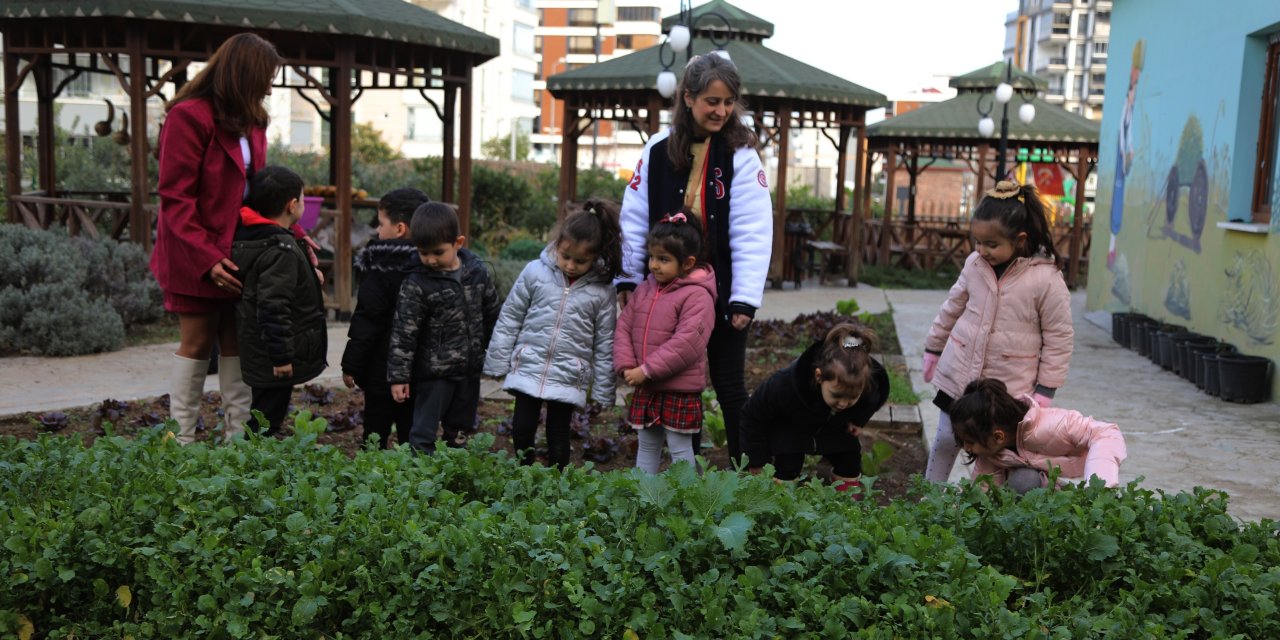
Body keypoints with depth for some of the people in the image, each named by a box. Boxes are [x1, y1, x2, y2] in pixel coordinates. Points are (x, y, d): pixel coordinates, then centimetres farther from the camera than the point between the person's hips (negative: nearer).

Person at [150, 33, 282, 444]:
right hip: (198, 256, -7)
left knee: (238, 344, 7)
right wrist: (207, 258, -23)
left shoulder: (249, 120, 11)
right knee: (198, 342, 1)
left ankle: (238, 435, 13)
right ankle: (182, 439, 12)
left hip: (240, 251, 7)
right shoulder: (189, 116, -14)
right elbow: (175, 198, -16)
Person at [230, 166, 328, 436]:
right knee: (266, 419, -4)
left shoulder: (249, 237, 9)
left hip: (257, 351, 10)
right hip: (274, 356, -10)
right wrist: (281, 355, -22)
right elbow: (273, 306, -26)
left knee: (263, 415, 19)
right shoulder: (281, 250, -22)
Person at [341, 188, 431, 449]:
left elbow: (366, 322, -14)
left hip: (382, 371, -5)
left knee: (375, 436, 3)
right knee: (412, 437, 11)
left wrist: (351, 365, -7)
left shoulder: (382, 270, -14)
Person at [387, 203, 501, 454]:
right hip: (434, 373, -4)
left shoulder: (477, 271, -3)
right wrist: (398, 376, -13)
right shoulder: (417, 284, -15)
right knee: (423, 436, -1)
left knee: (460, 433, 17)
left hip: (469, 370, 4)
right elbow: (403, 332, -13)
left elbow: (492, 313, 10)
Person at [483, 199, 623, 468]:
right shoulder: (535, 272, -4)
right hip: (528, 368, 1)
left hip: (569, 378, -1)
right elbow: (509, 318, 4)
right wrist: (498, 362, 4)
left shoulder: (602, 290, -5)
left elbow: (605, 343, 2)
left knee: (558, 437, 7)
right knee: (522, 431, 3)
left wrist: (603, 391, 3)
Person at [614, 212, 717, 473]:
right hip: (644, 388, 7)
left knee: (680, 447, 3)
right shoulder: (645, 289, 8)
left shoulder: (697, 295, -16)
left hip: (680, 390, -7)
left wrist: (647, 370, -22)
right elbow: (624, 327, 8)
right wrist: (626, 366, -8)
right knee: (647, 445, 17)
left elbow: (686, 342, -24)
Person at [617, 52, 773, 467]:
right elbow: (635, 218, 4)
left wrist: (745, 298, -16)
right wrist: (628, 279, 1)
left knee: (729, 387, 6)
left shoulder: (740, 155, -7)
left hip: (722, 296, -3)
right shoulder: (658, 150, 0)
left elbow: (753, 233, -11)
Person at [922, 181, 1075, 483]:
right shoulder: (975, 264, -1)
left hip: (1010, 387, -4)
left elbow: (1059, 337, -8)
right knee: (945, 441, 13)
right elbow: (952, 308, 13)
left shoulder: (1047, 280, -16)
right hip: (959, 376, 4)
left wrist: (1045, 390, -8)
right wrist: (933, 349, 19)